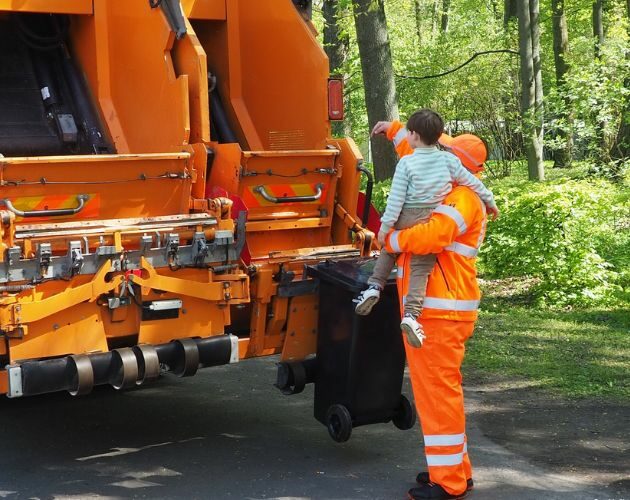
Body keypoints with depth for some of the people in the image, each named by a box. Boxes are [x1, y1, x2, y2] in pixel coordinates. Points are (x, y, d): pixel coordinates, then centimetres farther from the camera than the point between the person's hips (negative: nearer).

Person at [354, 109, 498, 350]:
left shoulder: (406, 163, -6)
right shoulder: (449, 160, 0)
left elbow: (397, 197, -7)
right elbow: (471, 182, 10)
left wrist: (386, 225, -1)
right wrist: (489, 200, 26)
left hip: (405, 219, 0)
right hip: (431, 221, 0)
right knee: (420, 268, -2)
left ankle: (374, 286, 15)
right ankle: (411, 314, -16)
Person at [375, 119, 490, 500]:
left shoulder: (463, 198, -13)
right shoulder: (449, 191, 17)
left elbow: (432, 235, -30)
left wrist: (392, 240, -14)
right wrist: (395, 131, 36)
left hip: (440, 311, -10)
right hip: (434, 308, 10)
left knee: (438, 390, -7)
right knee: (441, 390, 16)